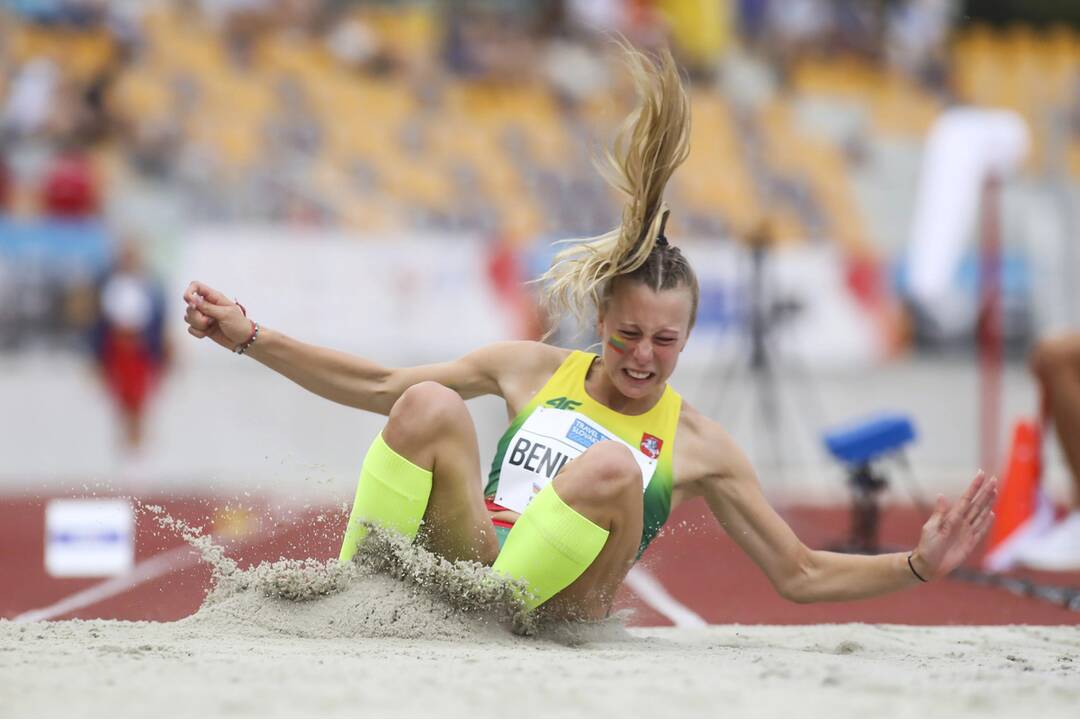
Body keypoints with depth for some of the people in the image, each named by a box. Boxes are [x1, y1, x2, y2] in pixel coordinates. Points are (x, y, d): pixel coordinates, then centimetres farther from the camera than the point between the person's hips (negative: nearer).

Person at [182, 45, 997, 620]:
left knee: (612, 467, -29)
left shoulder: (697, 443, 11)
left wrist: (918, 565, 0)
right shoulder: (532, 370, 14)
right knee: (431, 405, -24)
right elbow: (377, 387, 18)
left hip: (553, 607, -1)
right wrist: (249, 337, 13)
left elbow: (800, 573, 15)